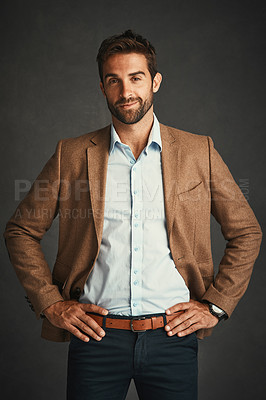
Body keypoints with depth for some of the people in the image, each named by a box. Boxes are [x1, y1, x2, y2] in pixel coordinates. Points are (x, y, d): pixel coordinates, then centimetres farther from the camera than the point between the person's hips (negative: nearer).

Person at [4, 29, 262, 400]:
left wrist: (216, 304, 2)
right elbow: (21, 231, 9)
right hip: (96, 336, 0)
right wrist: (50, 302, 1)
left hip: (173, 337, 0)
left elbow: (246, 233, 9)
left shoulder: (199, 152, 3)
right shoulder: (71, 155, 3)